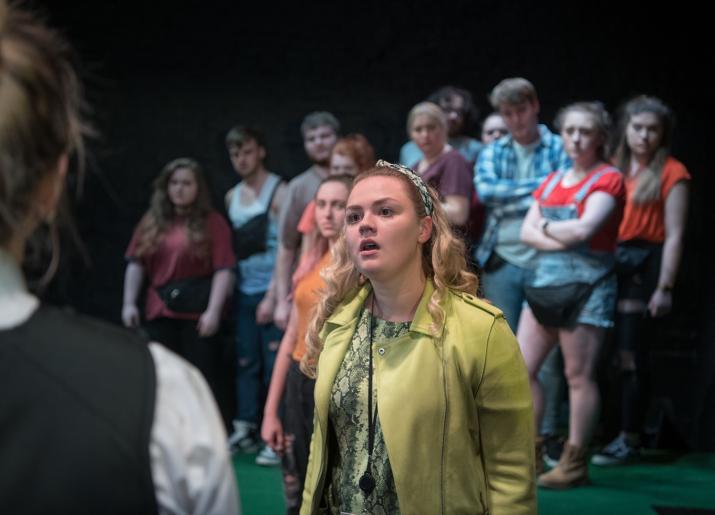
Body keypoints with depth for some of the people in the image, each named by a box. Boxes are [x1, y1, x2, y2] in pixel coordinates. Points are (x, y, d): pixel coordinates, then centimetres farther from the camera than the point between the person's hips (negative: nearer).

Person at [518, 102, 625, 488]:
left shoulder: (608, 180, -3)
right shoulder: (552, 181, 17)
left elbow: (583, 229, -17)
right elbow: (527, 232, 8)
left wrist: (547, 226, 0)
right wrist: (561, 240, -10)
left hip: (587, 285, -7)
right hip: (545, 282, 7)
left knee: (579, 375, -4)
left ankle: (574, 463, 3)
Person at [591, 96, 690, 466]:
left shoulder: (671, 173, -1)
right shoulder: (612, 169, 14)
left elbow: (674, 235, -6)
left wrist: (665, 287, -11)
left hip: (643, 264, -5)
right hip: (605, 262, 5)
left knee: (630, 355, -4)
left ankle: (629, 440, 4)